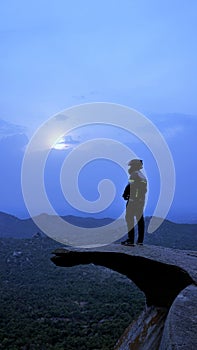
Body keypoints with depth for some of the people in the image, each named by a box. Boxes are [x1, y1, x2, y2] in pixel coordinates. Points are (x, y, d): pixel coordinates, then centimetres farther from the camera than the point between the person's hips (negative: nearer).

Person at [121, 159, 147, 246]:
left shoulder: (134, 175, -10)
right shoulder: (143, 176, 18)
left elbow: (129, 187, -16)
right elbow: (145, 190, 16)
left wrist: (125, 195, -4)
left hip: (133, 200, -9)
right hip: (142, 200, 9)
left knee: (129, 219, -4)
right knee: (140, 219, 10)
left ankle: (131, 240, -7)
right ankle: (140, 240, 15)